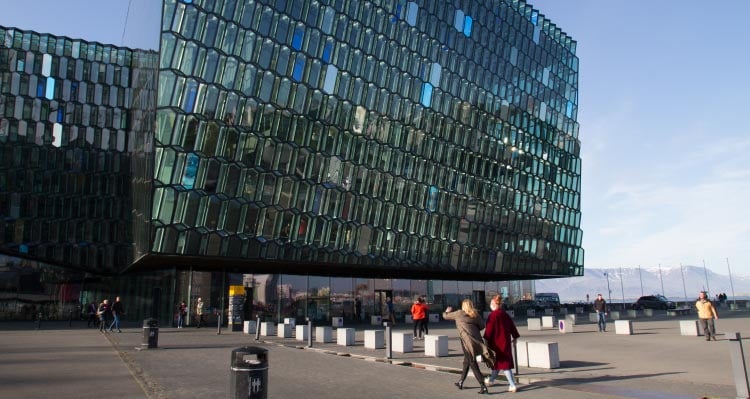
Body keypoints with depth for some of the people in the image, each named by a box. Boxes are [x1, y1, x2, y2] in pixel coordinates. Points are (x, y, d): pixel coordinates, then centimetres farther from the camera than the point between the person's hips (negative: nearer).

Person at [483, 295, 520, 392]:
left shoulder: (493, 315, -16)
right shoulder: (505, 315, 7)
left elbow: (489, 329, -16)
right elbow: (512, 326, 12)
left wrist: (486, 339, -7)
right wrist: (514, 337, 21)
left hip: (497, 342, -8)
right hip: (506, 342, 8)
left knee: (503, 363, -2)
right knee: (498, 360, 19)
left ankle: (512, 385, -5)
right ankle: (491, 380, 38)